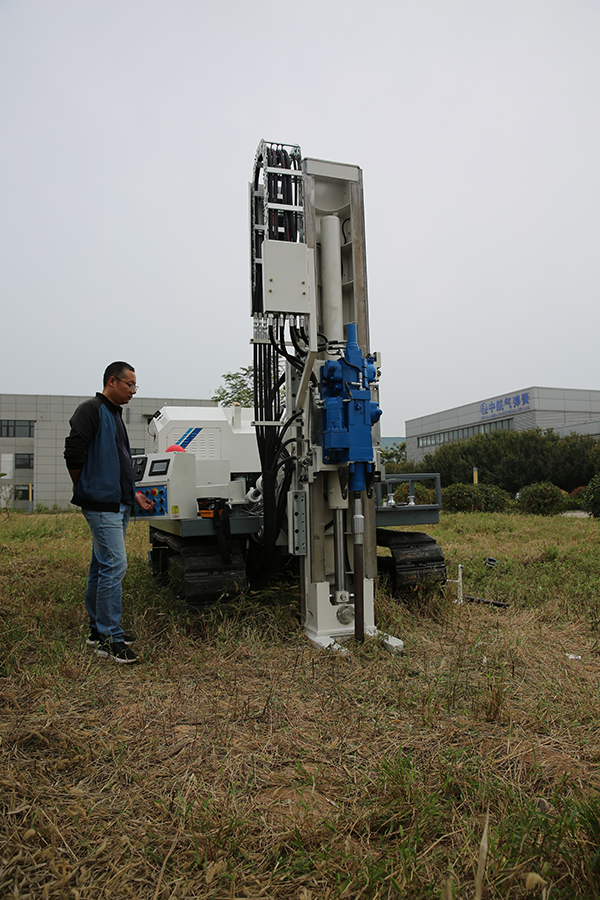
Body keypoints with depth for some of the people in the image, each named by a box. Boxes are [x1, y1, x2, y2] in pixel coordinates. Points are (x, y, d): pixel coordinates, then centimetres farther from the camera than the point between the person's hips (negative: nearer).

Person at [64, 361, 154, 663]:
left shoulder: (115, 415, 21)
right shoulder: (92, 409, -9)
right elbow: (73, 452, -16)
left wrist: (133, 493, 18)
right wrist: (82, 488, -4)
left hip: (118, 504, 10)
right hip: (101, 503, -10)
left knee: (102, 566, 14)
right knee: (114, 565, -11)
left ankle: (99, 631, 24)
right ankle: (110, 639, -3)